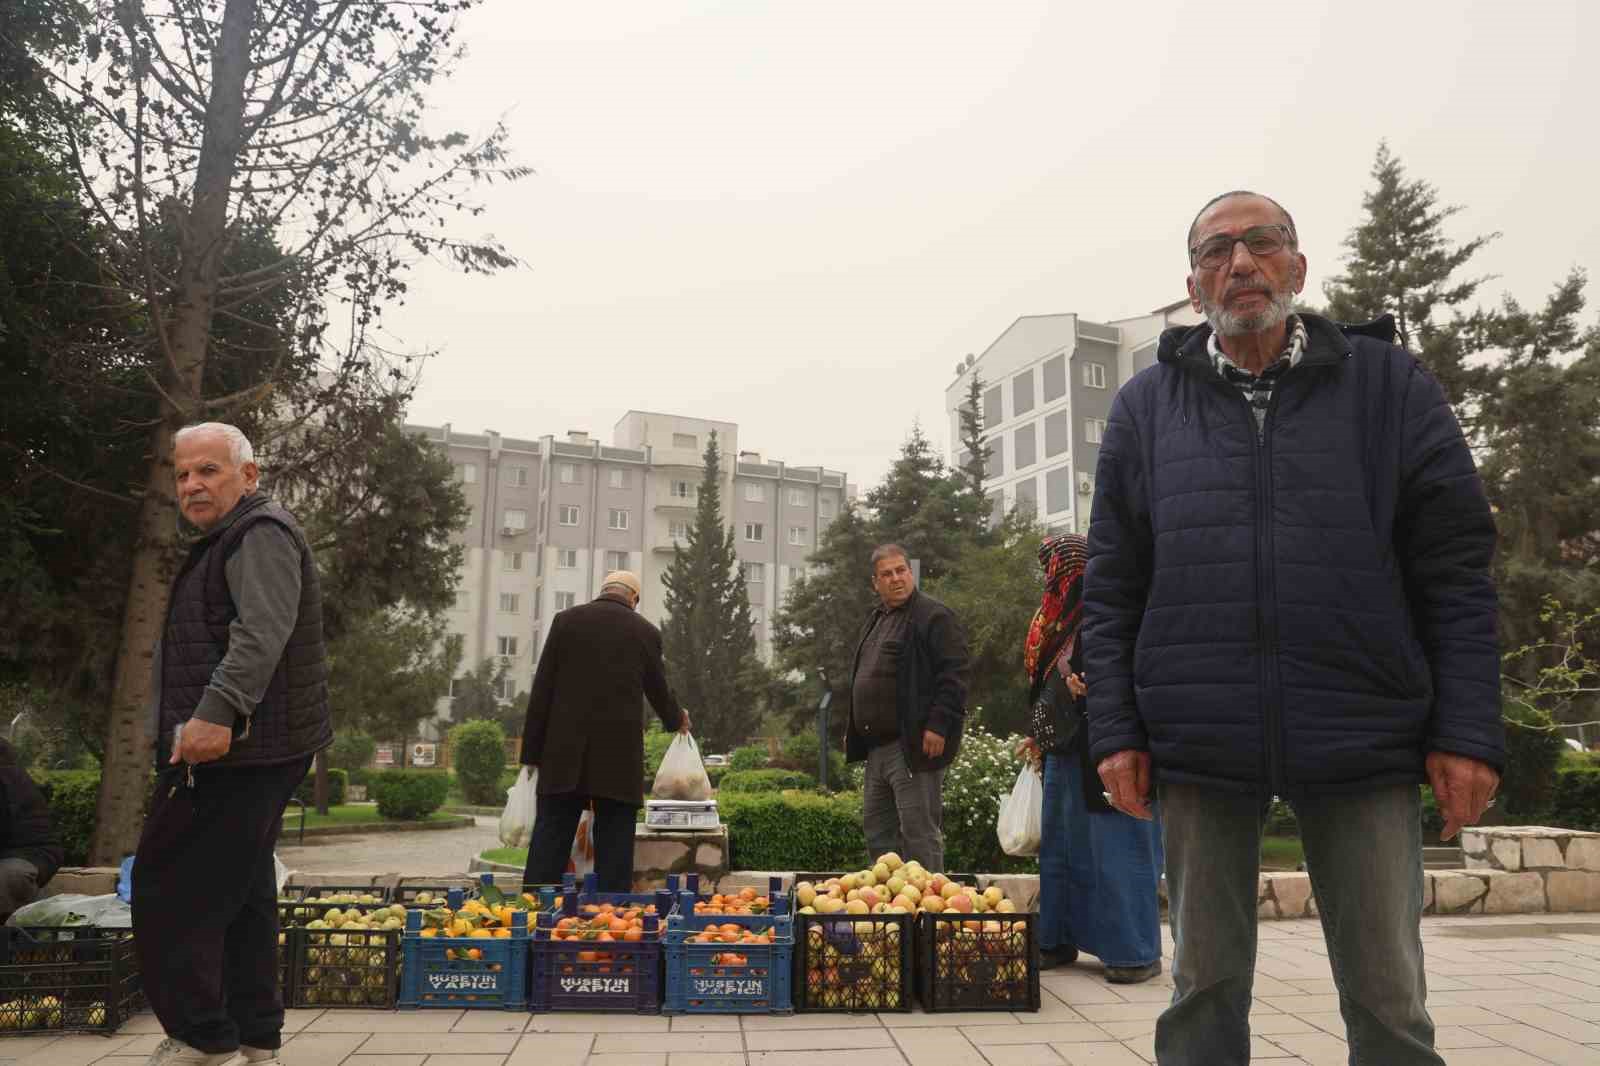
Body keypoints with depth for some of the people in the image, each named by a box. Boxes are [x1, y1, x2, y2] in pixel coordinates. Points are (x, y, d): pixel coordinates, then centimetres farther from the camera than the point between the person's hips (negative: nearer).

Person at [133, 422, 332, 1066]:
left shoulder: (260, 533, -11)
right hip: (238, 748, 11)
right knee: (243, 890, 14)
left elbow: (262, 632, -26)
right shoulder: (232, 540, 23)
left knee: (168, 888, -6)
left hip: (227, 748, -11)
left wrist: (218, 711, -35)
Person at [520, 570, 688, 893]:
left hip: (564, 756, 1)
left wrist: (532, 752, 6)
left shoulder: (566, 620, 4)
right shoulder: (646, 632, 4)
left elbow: (542, 689, 2)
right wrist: (678, 719, 37)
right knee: (614, 846, 4)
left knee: (549, 842, 4)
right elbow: (659, 691, 15)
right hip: (619, 758, -1)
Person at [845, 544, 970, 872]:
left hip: (914, 747, -9)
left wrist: (938, 726, -21)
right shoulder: (876, 620, 19)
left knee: (919, 830, -5)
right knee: (876, 830, 15)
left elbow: (954, 674, -15)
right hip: (876, 746, 9)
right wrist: (854, 732, 22)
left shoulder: (934, 616, -8)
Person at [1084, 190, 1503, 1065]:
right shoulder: (1146, 406, 7)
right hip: (1199, 744, 1)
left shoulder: (1390, 384, 6)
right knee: (1205, 986, 11)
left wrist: (1468, 730, -5)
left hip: (1363, 741, 0)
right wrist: (1116, 729, -1)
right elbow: (1111, 588, 6)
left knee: (1388, 994, 9)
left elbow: (1457, 571, 2)